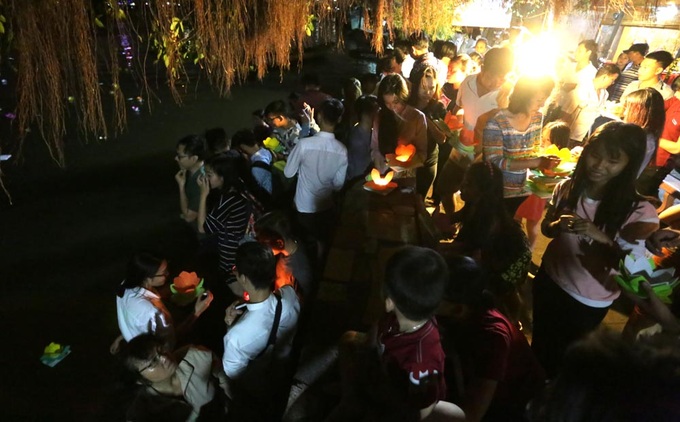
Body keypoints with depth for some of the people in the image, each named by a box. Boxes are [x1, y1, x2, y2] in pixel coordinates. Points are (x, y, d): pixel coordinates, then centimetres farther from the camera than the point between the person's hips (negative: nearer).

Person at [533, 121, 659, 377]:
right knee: (539, 345, 25)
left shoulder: (639, 212, -23)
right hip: (549, 281, 4)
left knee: (560, 357, 19)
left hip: (589, 302, -3)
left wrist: (602, 239, -38)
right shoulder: (567, 188, -11)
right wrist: (558, 225, -21)